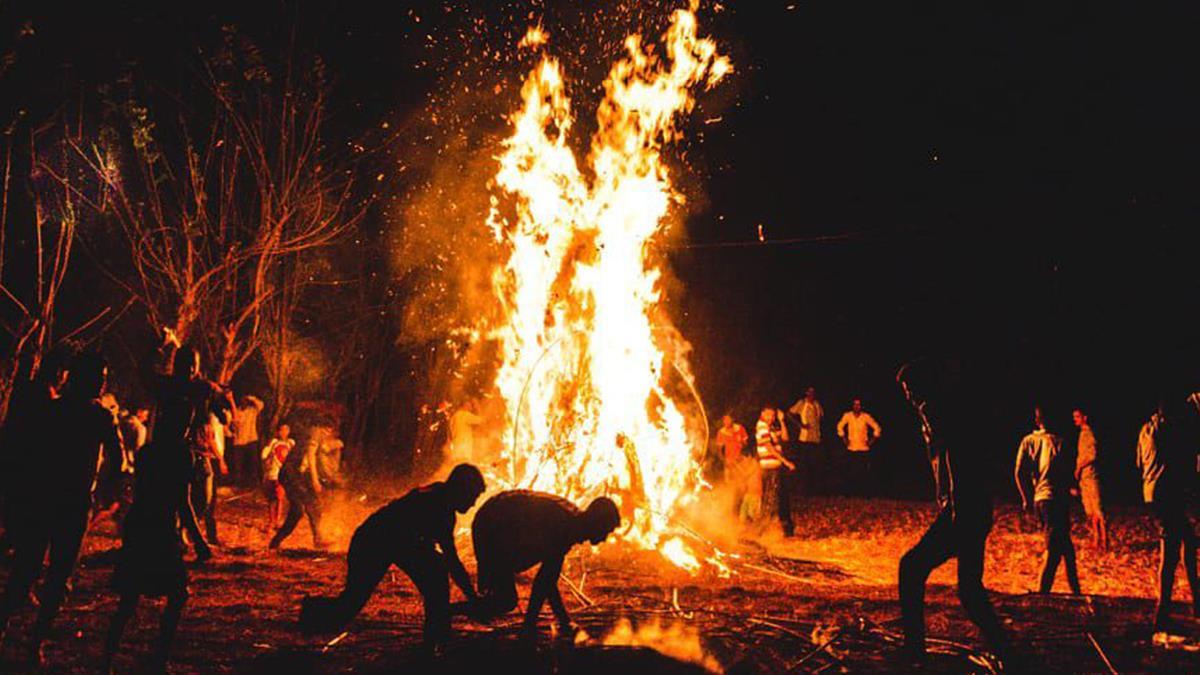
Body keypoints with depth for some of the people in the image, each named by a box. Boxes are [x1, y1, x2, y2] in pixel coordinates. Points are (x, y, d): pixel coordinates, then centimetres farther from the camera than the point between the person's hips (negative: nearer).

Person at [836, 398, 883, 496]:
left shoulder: (866, 417, -5)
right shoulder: (847, 416, 0)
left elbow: (877, 428, 4)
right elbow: (840, 426, 17)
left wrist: (873, 439, 0)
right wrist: (843, 437, 11)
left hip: (864, 448, -1)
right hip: (852, 448, 1)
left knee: (865, 471, -5)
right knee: (853, 472, -1)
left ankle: (866, 493, 1)